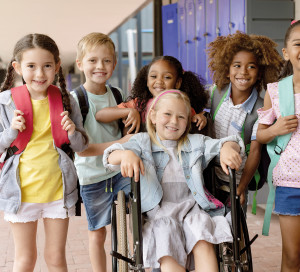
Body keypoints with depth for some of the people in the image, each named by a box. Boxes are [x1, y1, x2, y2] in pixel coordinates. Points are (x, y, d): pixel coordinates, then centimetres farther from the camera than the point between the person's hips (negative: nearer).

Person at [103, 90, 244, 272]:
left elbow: (225, 143, 9)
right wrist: (126, 154, -29)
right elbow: (111, 157, -4)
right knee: (167, 256, -29)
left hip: (191, 208, 2)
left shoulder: (195, 143, 18)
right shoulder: (143, 142, 11)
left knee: (204, 243, -29)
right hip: (159, 213, -2)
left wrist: (228, 148, -17)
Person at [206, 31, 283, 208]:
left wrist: (242, 188, -19)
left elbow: (255, 151, -15)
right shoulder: (216, 92, -6)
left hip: (237, 178, -3)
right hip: (210, 172, 3)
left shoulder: (260, 109, -16)